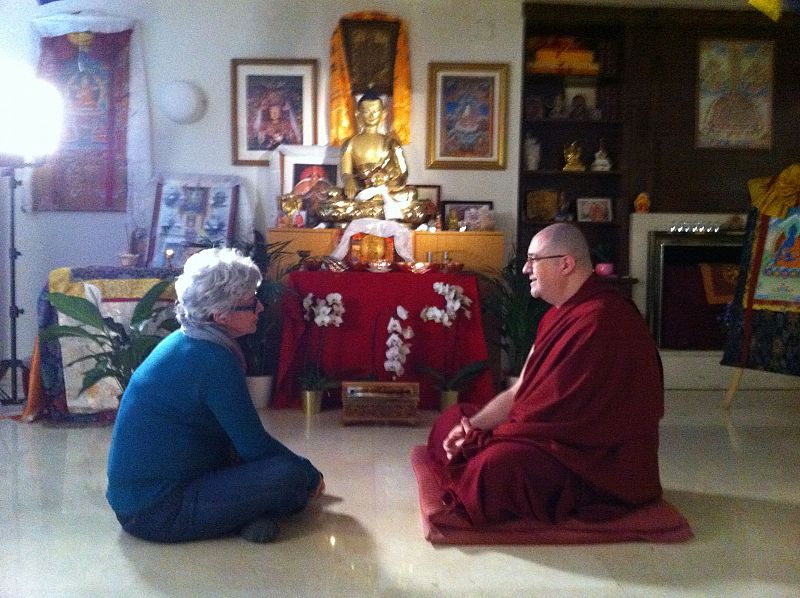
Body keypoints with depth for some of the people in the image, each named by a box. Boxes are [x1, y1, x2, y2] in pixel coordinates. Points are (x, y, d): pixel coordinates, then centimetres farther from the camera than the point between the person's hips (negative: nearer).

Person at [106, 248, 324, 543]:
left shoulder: (184, 342, 7)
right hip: (156, 515, -9)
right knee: (291, 475, -17)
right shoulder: (213, 360, -21)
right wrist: (311, 474, 0)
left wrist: (297, 464, 16)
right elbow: (254, 445, -16)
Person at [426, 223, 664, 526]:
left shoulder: (600, 320, -23)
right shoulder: (560, 314, 10)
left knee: (498, 463, -35)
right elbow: (520, 392, 8)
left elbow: (559, 411, -23)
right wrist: (474, 425, -8)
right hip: (555, 435, 10)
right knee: (451, 420, 10)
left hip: (598, 460, -10)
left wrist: (480, 440, -16)